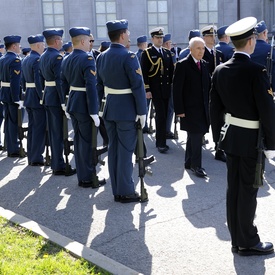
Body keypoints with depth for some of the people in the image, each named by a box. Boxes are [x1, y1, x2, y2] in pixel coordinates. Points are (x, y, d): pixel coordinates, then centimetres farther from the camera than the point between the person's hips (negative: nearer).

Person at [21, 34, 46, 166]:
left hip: (29, 97, 9)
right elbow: (39, 81, -22)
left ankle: (31, 157, 20)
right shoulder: (38, 60, -16)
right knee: (40, 128, -3)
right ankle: (37, 158, 1)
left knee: (31, 127, 13)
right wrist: (43, 98, -20)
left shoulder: (25, 60, 13)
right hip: (38, 98, -9)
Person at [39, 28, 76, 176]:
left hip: (48, 97, 9)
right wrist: (64, 102, -23)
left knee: (53, 131, 14)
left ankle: (55, 163, 23)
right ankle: (59, 166, 2)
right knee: (59, 132, -3)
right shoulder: (57, 57, -18)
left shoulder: (43, 56, 12)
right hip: (57, 98, -9)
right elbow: (60, 81, -23)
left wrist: (46, 93, 20)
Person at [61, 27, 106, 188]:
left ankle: (81, 177, 22)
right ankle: (89, 178, 9)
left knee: (79, 140, 14)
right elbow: (91, 87, -23)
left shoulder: (66, 60, 10)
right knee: (88, 142, 1)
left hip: (73, 105, 8)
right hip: (85, 106, -8)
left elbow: (64, 85, 14)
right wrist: (94, 111, -23)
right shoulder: (87, 58, -17)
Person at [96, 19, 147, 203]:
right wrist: (142, 111, -13)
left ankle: (117, 190, 20)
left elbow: (99, 85, 12)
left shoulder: (101, 57, 7)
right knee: (125, 151, 0)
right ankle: (126, 192, 8)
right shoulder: (128, 56, -16)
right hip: (127, 111, -7)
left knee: (113, 149, 11)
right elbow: (138, 86, -18)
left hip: (109, 109, 7)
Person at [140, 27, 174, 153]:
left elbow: (171, 70, 18)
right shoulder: (147, 53, -3)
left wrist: (171, 83, 9)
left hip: (166, 89, 6)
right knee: (161, 115, -10)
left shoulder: (167, 52, 14)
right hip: (155, 89, -5)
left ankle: (160, 141, 19)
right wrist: (147, 90, -13)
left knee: (163, 115, 9)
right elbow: (143, 73, -7)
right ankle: (161, 143, -6)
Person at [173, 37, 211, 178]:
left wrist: (208, 105, 5)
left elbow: (208, 85, 13)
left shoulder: (204, 64, 10)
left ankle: (189, 162, 25)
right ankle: (196, 165, 5)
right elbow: (177, 89, -11)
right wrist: (179, 110, -14)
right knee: (196, 136, -6)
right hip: (190, 109, -6)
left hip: (203, 108, 6)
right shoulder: (182, 65, -9)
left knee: (193, 137, 14)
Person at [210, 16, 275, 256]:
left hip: (231, 136, 6)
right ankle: (248, 243, 15)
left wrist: (219, 134, 17)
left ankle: (237, 239, 24)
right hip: (252, 139, -6)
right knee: (248, 191, 3)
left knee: (234, 188, 12)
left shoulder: (220, 70, 2)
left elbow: (215, 107, 7)